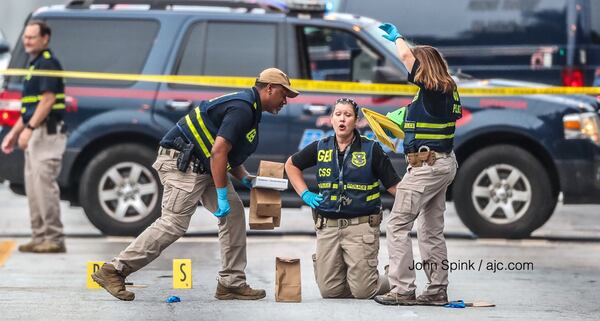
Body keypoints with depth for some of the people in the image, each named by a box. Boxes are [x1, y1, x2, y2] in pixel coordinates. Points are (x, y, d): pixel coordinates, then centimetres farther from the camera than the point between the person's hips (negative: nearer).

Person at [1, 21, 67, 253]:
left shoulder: (47, 64, -10)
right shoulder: (35, 64, 20)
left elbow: (48, 100, -19)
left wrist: (29, 128, -24)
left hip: (47, 132, -10)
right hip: (35, 134, 10)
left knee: (44, 184, -12)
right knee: (33, 188, 10)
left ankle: (54, 239, -11)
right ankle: (39, 238, 13)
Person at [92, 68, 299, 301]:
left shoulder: (247, 107, 17)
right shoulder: (242, 109, -17)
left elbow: (229, 153, 26)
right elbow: (218, 152, -25)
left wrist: (246, 179, 11)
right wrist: (222, 196, -23)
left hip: (203, 166, 11)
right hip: (182, 163, -11)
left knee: (234, 212, 5)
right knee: (174, 223, -15)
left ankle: (231, 283, 6)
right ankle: (113, 271, -10)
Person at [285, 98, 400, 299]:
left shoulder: (371, 150, -3)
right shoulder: (321, 148, 6)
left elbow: (394, 186, -3)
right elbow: (291, 164, 23)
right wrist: (305, 194, 12)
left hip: (361, 227, -4)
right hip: (328, 227, 4)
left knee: (362, 292, -9)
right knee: (329, 291, 3)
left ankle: (391, 283, 23)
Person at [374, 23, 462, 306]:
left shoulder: (431, 88, -15)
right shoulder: (449, 90, 11)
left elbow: (406, 55, -15)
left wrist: (396, 37, 3)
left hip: (426, 164, -10)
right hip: (444, 162, 10)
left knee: (398, 225, -8)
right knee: (432, 230, 13)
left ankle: (402, 290, -12)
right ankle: (437, 291, 15)